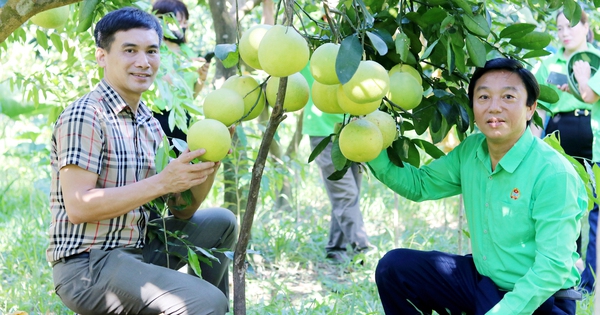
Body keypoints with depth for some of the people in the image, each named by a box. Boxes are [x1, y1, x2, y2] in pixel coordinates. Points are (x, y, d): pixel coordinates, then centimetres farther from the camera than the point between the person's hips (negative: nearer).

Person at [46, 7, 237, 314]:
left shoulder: (151, 125, 13)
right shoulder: (84, 116, -12)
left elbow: (182, 209, 13)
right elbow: (77, 207, -22)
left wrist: (209, 165, -5)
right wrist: (161, 182, -22)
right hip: (87, 266, -9)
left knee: (220, 222, 16)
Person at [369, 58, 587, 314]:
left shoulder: (554, 173, -22)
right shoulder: (471, 151, -1)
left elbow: (553, 268, -23)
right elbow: (419, 184, 10)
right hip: (481, 279, 7)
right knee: (394, 267, -1)